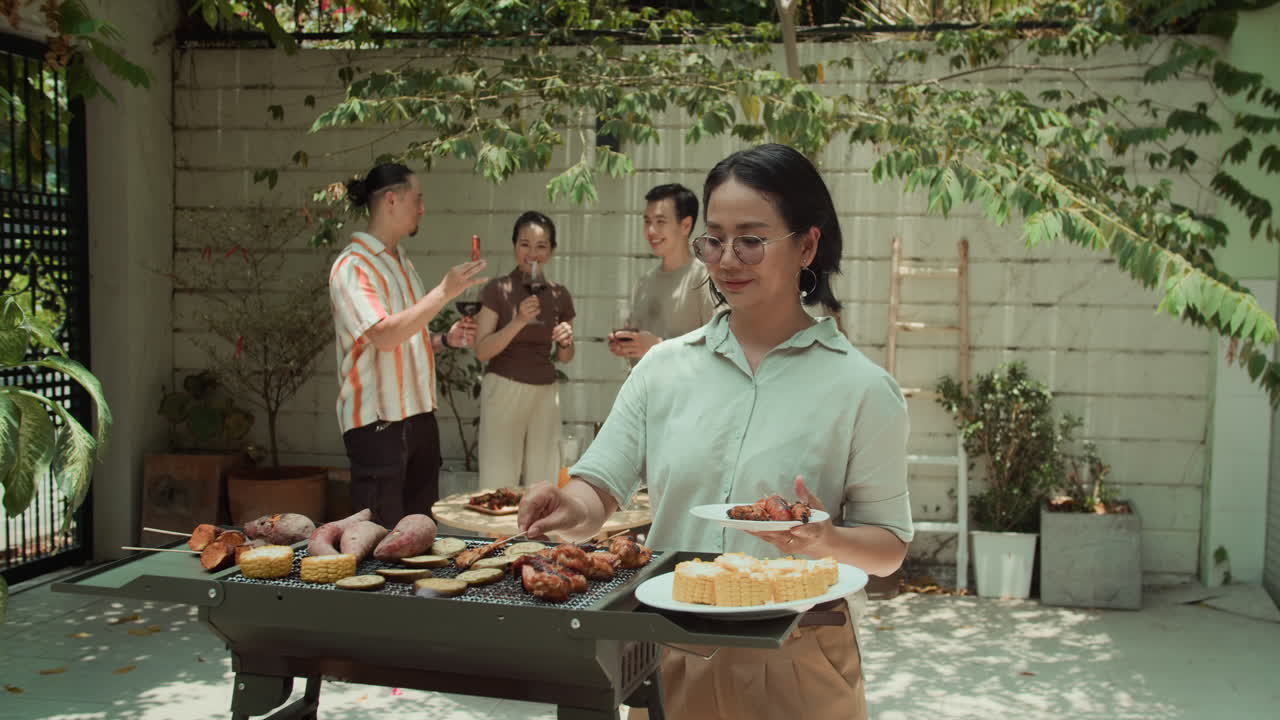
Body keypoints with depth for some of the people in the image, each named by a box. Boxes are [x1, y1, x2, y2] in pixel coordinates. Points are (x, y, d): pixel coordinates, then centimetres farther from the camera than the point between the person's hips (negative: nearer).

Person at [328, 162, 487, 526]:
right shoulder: (353, 265, -11)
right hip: (378, 422, -9)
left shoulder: (400, 262, 17)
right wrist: (444, 292, -24)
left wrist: (446, 339, 8)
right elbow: (384, 335, -25)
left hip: (419, 415, 9)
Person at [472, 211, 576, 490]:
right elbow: (482, 350, -8)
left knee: (543, 483, 2)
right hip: (504, 390, -4)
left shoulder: (560, 295, 9)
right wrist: (519, 321, -18)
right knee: (499, 483, -5)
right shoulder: (498, 289, -2)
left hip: (545, 392, 4)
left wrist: (566, 342, -4)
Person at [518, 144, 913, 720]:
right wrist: (575, 508, -24)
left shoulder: (861, 388, -8)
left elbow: (888, 547, -4)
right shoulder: (664, 367, 2)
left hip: (794, 666, -2)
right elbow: (600, 486, -2)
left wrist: (827, 541, -24)